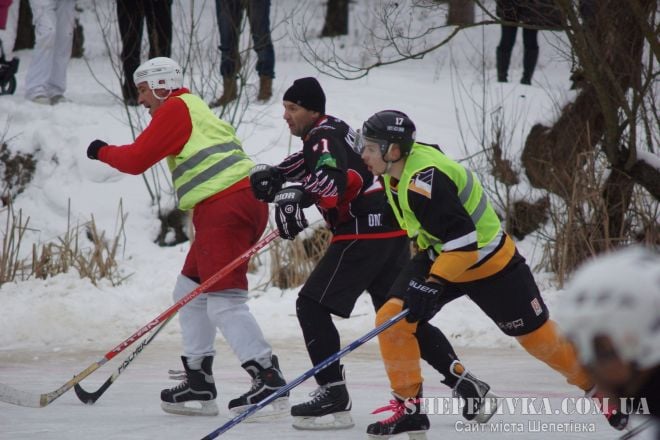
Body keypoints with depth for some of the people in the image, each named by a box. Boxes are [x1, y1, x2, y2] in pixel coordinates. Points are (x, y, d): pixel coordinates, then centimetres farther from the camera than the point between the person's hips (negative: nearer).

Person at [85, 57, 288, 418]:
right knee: (191, 291, 17)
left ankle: (269, 381, -21)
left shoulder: (175, 109, -2)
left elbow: (136, 159, -7)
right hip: (248, 203, 10)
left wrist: (102, 151, 13)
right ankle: (199, 382, 19)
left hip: (225, 209, -10)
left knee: (225, 302, -14)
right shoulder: (197, 109, 27)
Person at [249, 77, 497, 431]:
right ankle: (464, 382, 13)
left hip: (365, 233, -10)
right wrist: (273, 175, 9)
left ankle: (333, 395, -13)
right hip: (390, 231, 10)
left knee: (311, 305, -9)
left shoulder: (325, 137, -10)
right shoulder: (332, 132, 21)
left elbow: (336, 178, -27)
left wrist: (298, 196, -42)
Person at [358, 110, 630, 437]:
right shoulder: (399, 166, -5)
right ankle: (408, 407, 1)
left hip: (489, 264, -8)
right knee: (391, 320, -9)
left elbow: (462, 242, -35)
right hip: (440, 255, 8)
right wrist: (423, 265, 23)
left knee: (539, 336, 3)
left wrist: (432, 285, -36)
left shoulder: (423, 181, -32)